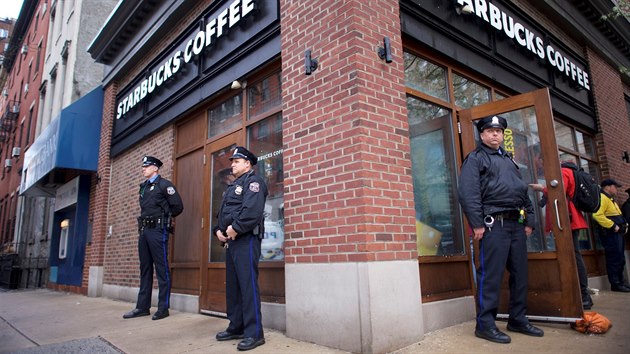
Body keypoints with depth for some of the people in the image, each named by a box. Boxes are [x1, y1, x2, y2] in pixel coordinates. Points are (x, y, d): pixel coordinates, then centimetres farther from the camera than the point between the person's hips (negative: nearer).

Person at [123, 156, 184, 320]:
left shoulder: (164, 184, -4)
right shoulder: (143, 187, 18)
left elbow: (178, 207, -7)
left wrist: (163, 217, 5)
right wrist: (144, 222, 13)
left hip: (158, 230, -8)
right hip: (144, 230, 8)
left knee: (162, 269, -4)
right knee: (145, 269, 10)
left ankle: (163, 308, 0)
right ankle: (142, 306, 17)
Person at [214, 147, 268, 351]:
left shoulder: (253, 181, -4)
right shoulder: (232, 187, 26)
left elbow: (253, 210, -21)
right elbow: (222, 212, 25)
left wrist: (235, 228, -19)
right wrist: (218, 230, 7)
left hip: (246, 239, -10)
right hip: (231, 240, 10)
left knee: (248, 285, -10)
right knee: (232, 286, 13)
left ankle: (254, 333, -5)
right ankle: (236, 328, 23)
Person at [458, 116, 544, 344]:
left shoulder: (509, 160, 25)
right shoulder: (475, 158, 1)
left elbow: (524, 192, 24)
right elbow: (467, 193, -12)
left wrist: (529, 220, 14)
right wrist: (477, 224, -18)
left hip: (517, 224, 8)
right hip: (493, 224, -8)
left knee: (520, 274, 10)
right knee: (491, 274, -7)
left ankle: (518, 319, 23)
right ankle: (485, 324, 0)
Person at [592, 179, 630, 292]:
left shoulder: (611, 200, 23)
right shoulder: (602, 198, -12)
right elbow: (597, 215, -26)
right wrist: (613, 226, -23)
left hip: (617, 234, 11)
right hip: (610, 234, -11)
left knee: (620, 259, 15)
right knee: (614, 259, -8)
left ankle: (621, 281, 23)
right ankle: (615, 284, -4)